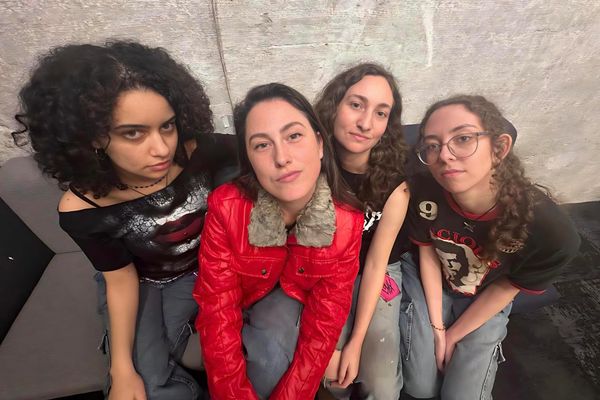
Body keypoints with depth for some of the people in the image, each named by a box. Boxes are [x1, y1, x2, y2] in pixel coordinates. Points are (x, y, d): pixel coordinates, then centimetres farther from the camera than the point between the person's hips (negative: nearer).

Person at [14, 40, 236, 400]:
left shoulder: (202, 153, -31)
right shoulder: (82, 209, -26)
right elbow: (121, 279, -13)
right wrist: (122, 369, -12)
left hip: (207, 270, 1)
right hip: (142, 281, 0)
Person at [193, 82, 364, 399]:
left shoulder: (347, 221, -26)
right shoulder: (225, 207, -30)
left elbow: (324, 327, -21)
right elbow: (218, 315, -25)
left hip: (294, 297, 0)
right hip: (240, 297, 1)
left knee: (272, 352, -28)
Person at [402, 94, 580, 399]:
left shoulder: (550, 232, -33)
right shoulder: (424, 192, -32)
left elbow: (506, 288, -14)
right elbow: (427, 251, -14)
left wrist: (454, 335, -5)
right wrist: (437, 328, -8)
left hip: (485, 302, 0)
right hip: (429, 284, 0)